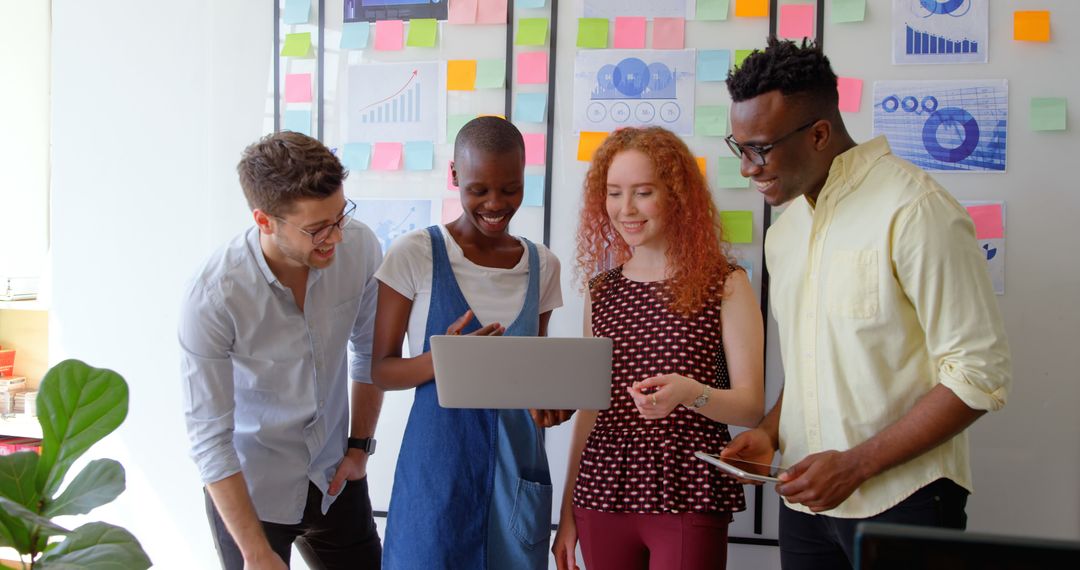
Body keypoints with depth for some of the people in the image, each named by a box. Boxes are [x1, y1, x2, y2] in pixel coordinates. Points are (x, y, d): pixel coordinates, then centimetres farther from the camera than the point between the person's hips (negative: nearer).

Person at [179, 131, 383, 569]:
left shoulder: (360, 248, -15)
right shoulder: (212, 298, -25)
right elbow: (209, 437, -19)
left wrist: (359, 446, 3)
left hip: (334, 479, 4)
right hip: (248, 488, -3)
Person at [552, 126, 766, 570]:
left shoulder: (724, 285, -2)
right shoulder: (600, 290, 8)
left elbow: (752, 406, -5)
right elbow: (589, 408, 12)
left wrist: (689, 392, -25)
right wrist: (567, 512, 12)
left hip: (687, 501, -3)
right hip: (603, 498, 4)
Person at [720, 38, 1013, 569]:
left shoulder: (913, 210, -14)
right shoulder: (785, 230, 10)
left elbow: (980, 375, -16)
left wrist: (855, 464, -18)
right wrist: (770, 433, 0)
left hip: (901, 500, -6)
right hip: (804, 500, 6)